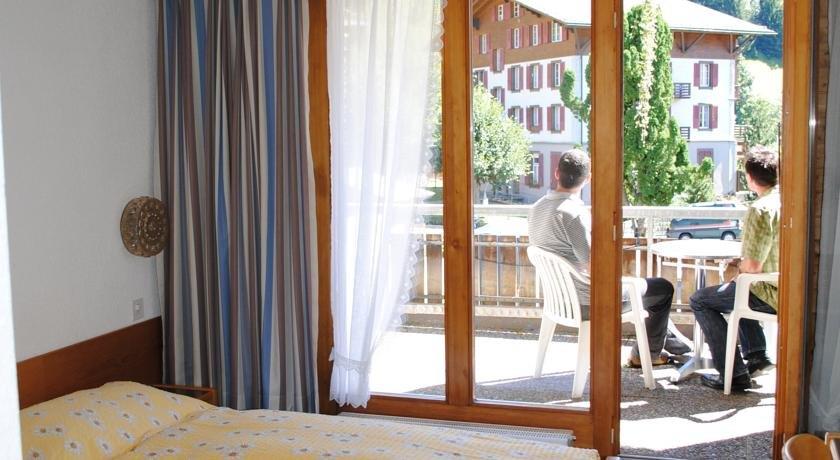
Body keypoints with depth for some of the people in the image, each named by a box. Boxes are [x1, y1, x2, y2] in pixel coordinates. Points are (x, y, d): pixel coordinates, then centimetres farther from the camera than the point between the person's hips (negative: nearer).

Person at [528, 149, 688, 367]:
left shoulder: (536, 208, 0)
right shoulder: (574, 212, -27)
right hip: (587, 303, -9)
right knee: (663, 288, 11)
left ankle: (669, 341, 40)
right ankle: (647, 354, 26)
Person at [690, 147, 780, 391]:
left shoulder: (760, 210, -23)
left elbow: (752, 266, -24)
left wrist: (738, 264, -2)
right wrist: (743, 263, 14)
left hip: (772, 295, -9)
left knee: (700, 300, 4)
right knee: (738, 288, 34)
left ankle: (734, 374, 3)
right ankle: (756, 356, 30)